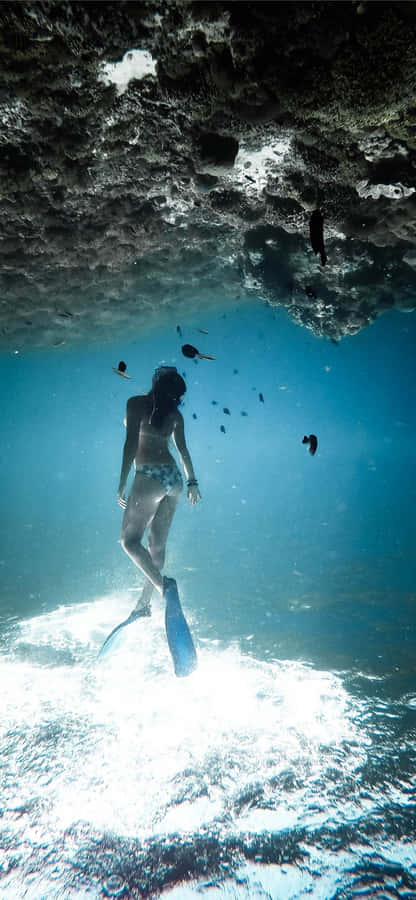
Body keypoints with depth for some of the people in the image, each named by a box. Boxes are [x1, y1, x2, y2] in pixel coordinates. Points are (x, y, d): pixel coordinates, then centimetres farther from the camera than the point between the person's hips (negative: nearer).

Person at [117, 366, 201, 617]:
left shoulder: (137, 403, -4)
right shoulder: (175, 413, 11)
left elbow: (132, 443, -11)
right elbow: (183, 449, 15)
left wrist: (122, 483, -10)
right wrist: (192, 481, 22)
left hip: (150, 477, -6)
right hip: (174, 477, 7)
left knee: (130, 540, 1)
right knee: (158, 544, 11)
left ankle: (163, 585, -17)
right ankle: (144, 603, 21)